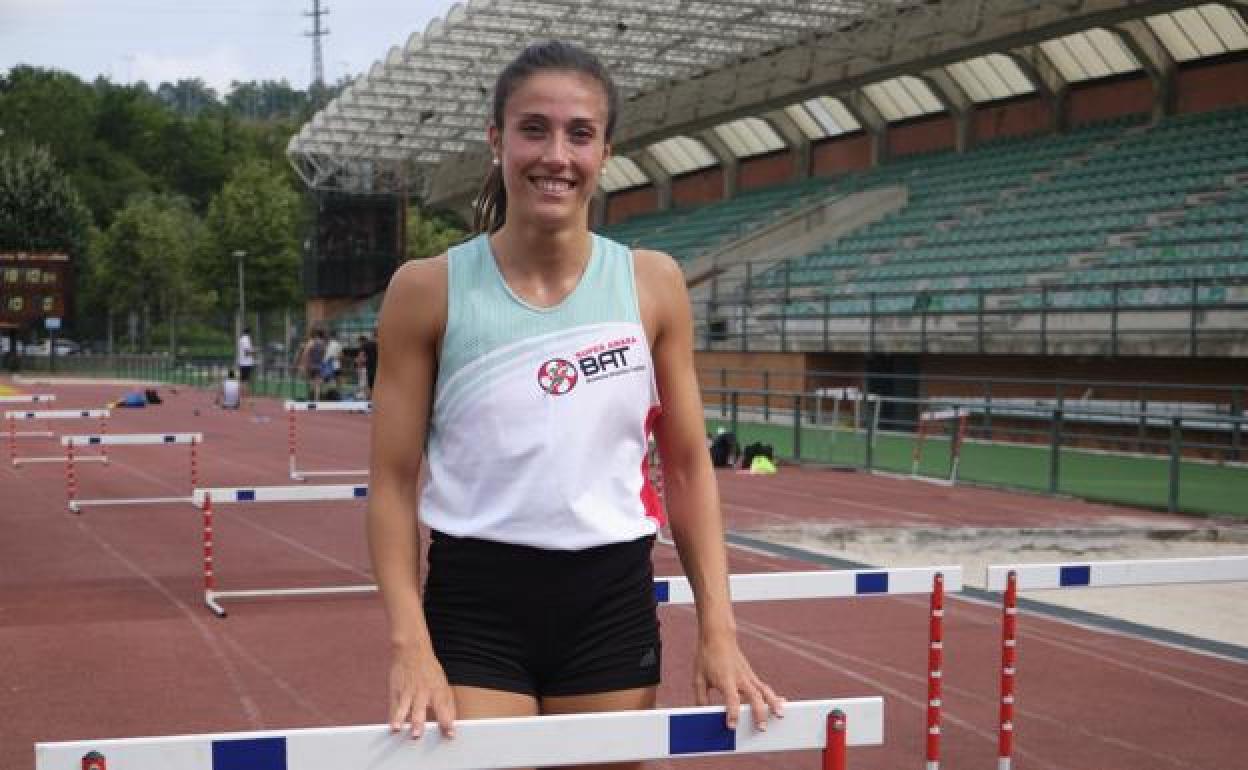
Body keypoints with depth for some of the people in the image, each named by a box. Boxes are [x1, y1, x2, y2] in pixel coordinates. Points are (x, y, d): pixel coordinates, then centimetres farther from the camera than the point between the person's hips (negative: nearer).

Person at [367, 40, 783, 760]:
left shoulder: (653, 283, 0)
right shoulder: (429, 290, -5)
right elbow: (395, 480, -3)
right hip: (474, 602, -2)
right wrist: (409, 645, -12)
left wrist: (718, 629, -1)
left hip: (613, 602, 2)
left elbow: (688, 468, 5)